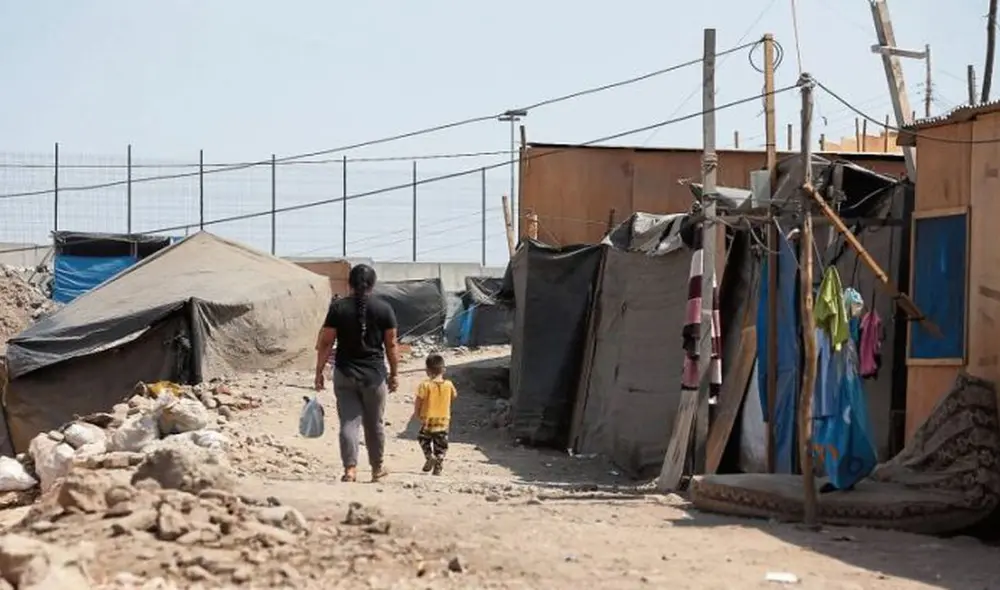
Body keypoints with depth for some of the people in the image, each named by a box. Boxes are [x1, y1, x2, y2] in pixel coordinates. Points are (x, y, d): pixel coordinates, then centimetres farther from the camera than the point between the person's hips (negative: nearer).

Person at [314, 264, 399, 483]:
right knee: (374, 424, 13)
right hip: (374, 375, 1)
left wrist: (319, 372, 2)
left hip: (345, 374, -1)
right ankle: (377, 468, 26)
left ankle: (350, 469, -9)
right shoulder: (384, 309, -2)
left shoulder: (338, 308, -3)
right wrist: (394, 374, 9)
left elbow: (325, 343, -4)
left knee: (348, 422, 2)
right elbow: (391, 345, 0)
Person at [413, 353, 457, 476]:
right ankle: (438, 467, 5)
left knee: (423, 438, 19)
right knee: (441, 445, 10)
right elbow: (454, 395, 16)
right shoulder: (448, 385, -3)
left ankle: (429, 456, -3)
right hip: (444, 420, 2)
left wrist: (416, 413, 6)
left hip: (428, 419, -2)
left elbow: (418, 401, -10)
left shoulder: (425, 385, -13)